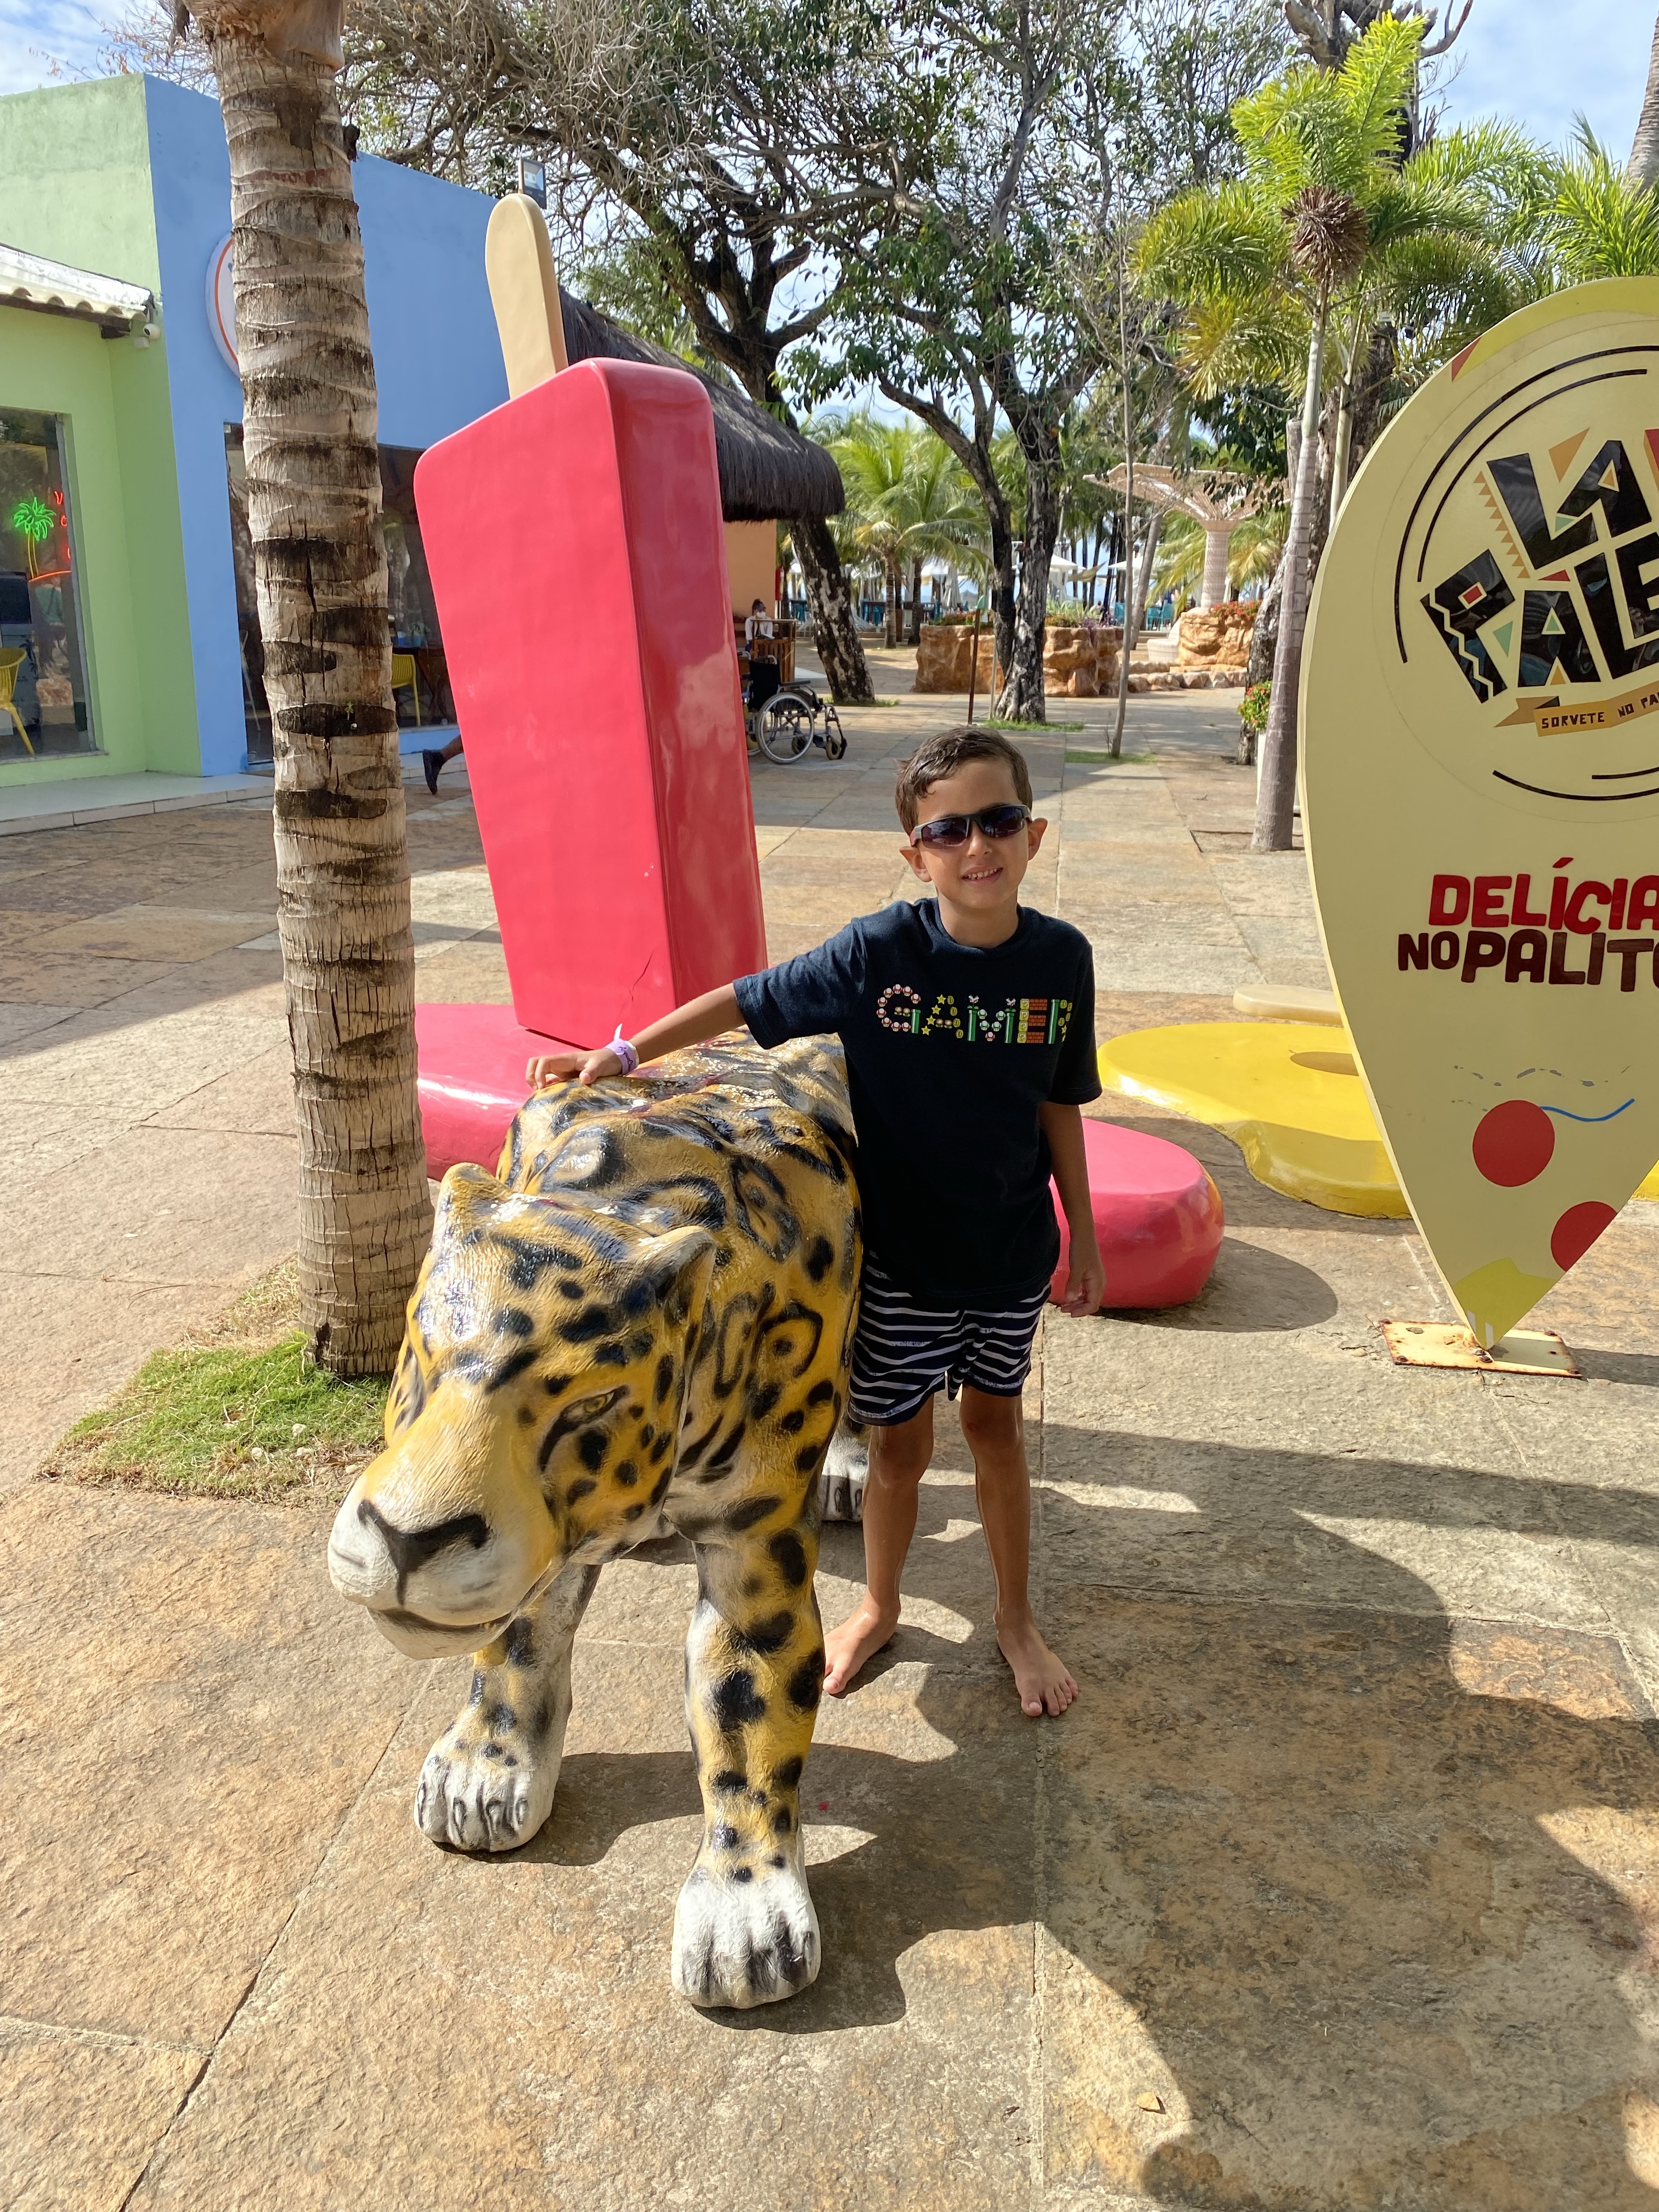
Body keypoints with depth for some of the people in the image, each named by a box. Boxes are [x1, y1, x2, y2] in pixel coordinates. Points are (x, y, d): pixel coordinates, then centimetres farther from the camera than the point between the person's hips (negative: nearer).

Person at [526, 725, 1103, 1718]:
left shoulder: (1061, 958, -9)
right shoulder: (879, 950, -17)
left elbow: (1058, 1104, 2)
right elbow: (745, 1002, -8)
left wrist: (1083, 1236, 7)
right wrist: (619, 1058, -14)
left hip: (1009, 1251, 2)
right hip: (898, 1253, -2)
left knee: (995, 1422, 17)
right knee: (902, 1442, 12)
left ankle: (1018, 1617, 40)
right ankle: (878, 1608, 40)